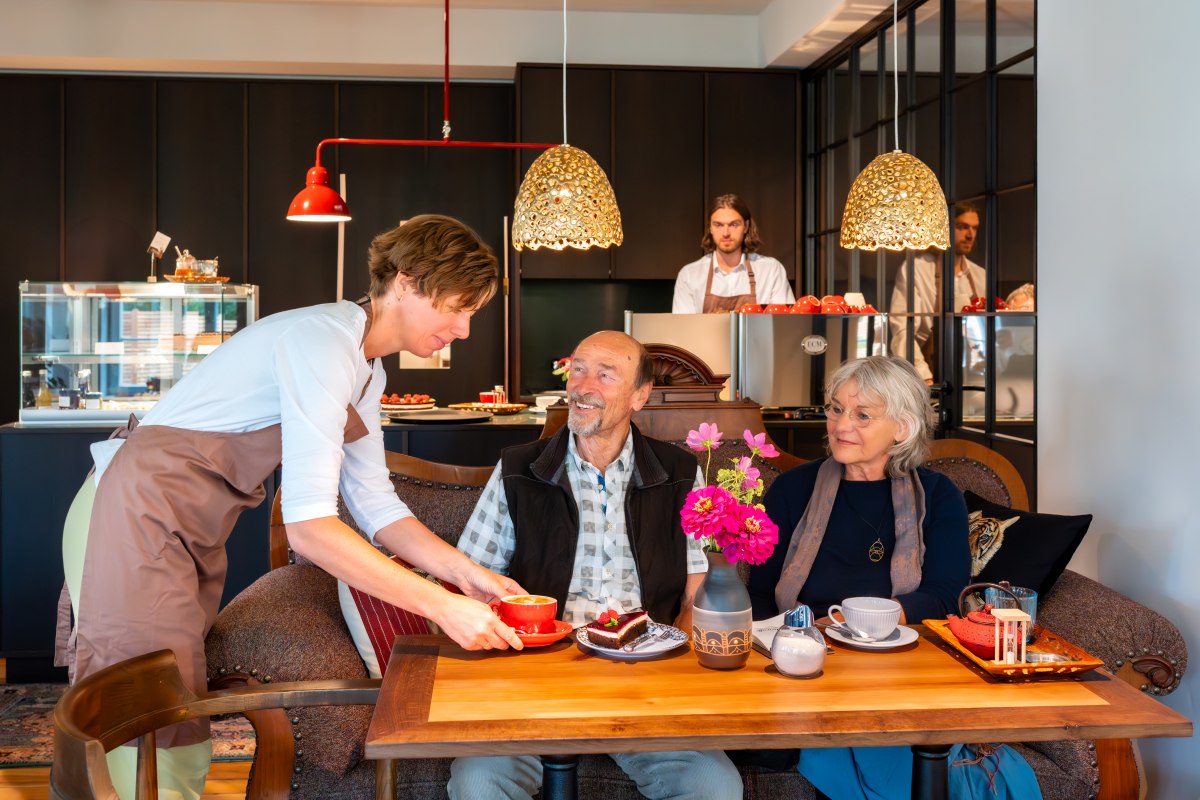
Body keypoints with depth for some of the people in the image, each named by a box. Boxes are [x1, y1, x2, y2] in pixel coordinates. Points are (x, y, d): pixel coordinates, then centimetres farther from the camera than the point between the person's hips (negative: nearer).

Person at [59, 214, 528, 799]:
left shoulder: (366, 371, 9)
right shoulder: (323, 341, -22)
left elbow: (374, 505, 10)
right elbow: (307, 525, -29)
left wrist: (466, 572, -4)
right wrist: (442, 606, -27)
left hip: (193, 534, 10)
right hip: (136, 518, -9)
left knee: (185, 746, 11)